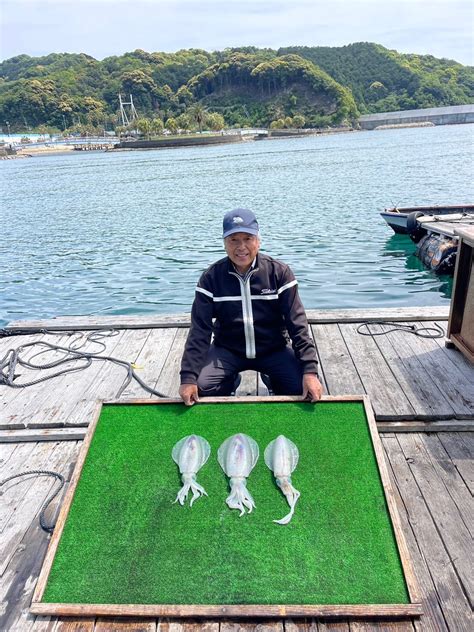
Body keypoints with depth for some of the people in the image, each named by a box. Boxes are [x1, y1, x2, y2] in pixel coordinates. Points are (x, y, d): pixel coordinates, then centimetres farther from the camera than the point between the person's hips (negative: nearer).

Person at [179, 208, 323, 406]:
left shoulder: (279, 272, -11)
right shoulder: (211, 278, -10)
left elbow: (297, 323, -12)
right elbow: (200, 330, -13)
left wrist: (310, 370, -22)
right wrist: (188, 378, -22)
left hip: (274, 350, 0)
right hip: (227, 351, 1)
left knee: (303, 389, -19)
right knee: (201, 388, -22)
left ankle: (272, 379, 16)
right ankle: (230, 381, 14)